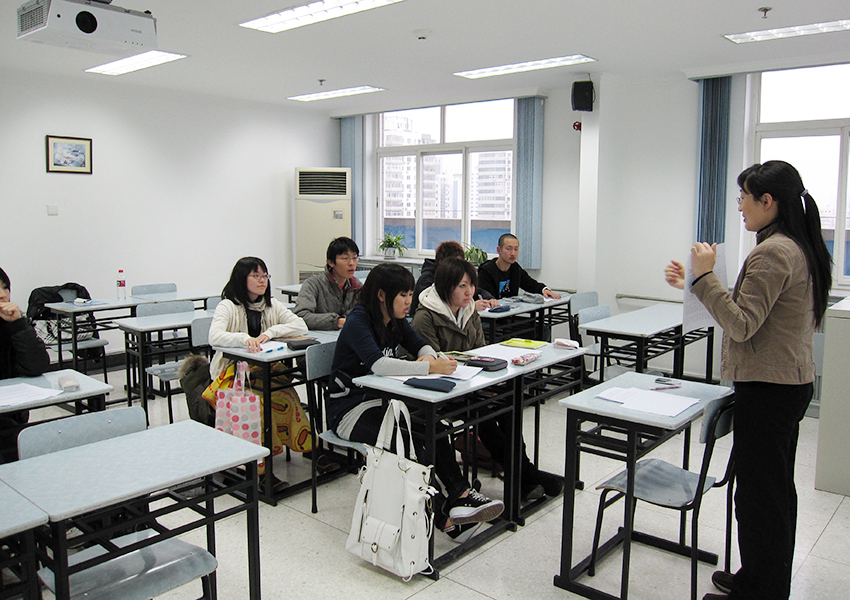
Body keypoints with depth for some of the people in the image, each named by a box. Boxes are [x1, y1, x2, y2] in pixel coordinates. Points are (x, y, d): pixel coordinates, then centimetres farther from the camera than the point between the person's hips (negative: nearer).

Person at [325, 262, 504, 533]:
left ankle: (460, 494, -25)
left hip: (382, 400, 7)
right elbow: (378, 364, -34)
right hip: (349, 409, -7)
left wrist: (428, 356, -18)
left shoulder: (395, 320, 6)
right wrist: (430, 367, -37)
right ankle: (442, 512, -25)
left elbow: (421, 346, 9)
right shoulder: (358, 321, -18)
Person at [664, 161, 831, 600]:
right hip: (791, 383, 11)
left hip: (767, 389, -11)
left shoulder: (773, 253, -20)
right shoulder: (800, 248, 11)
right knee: (776, 488, 20)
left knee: (759, 492, 2)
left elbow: (742, 324, -23)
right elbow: (752, 311, 15)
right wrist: (696, 283, 13)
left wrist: (705, 276, -18)